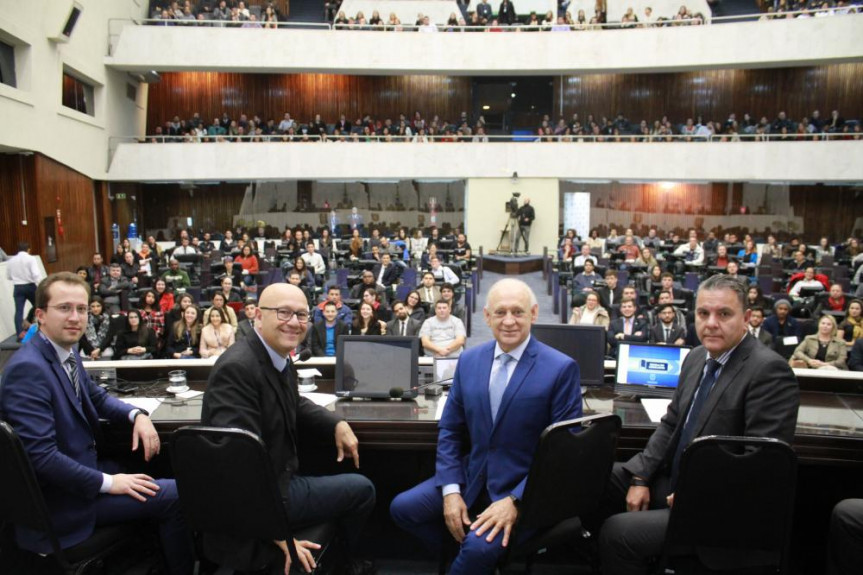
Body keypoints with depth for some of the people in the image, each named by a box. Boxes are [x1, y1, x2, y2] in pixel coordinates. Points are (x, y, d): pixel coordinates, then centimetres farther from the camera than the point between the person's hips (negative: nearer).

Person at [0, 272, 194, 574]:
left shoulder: (66, 351, 2)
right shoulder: (28, 368, -24)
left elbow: (97, 397, 18)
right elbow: (40, 456, -28)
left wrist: (137, 415, -2)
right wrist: (108, 483, -23)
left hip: (85, 465, 10)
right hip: (60, 499, -9)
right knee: (176, 495, -11)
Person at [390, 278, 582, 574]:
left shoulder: (561, 369, -13)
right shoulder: (469, 360, 2)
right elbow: (450, 430, 6)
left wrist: (515, 500, -20)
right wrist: (450, 489, -7)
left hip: (524, 486, -5)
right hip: (471, 476, 5)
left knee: (481, 546, -26)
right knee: (402, 507, -5)